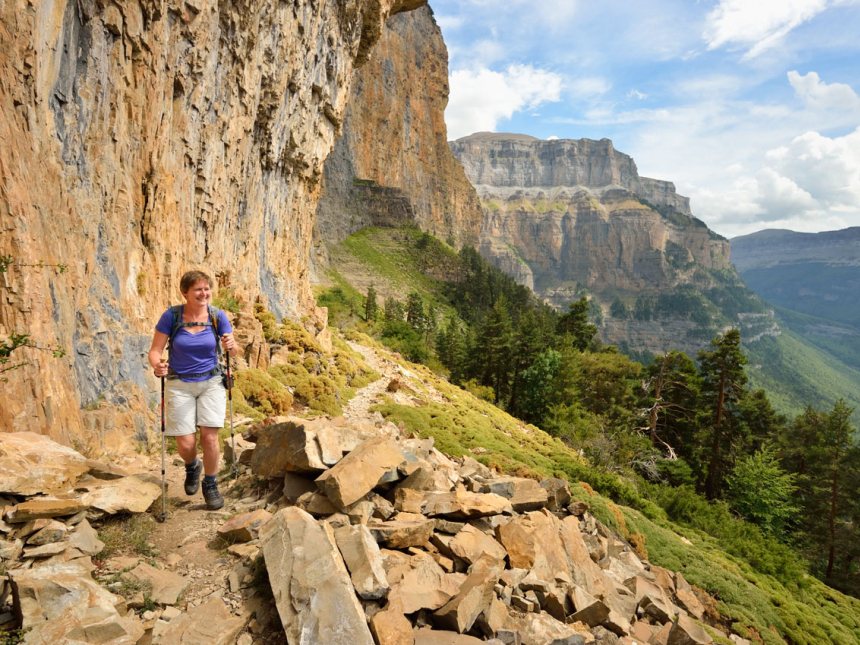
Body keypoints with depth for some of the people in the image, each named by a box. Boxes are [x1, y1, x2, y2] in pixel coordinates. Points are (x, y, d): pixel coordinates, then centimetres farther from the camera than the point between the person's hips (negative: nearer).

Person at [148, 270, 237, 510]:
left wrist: (231, 346, -23)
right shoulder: (171, 316, -11)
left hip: (211, 382, 1)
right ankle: (192, 467, 34)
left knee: (209, 436, -10)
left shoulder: (218, 316, -7)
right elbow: (155, 350, -8)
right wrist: (157, 365, -29)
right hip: (179, 384, 0)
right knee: (185, 443, -3)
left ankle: (210, 484, 14)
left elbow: (234, 351, 0)